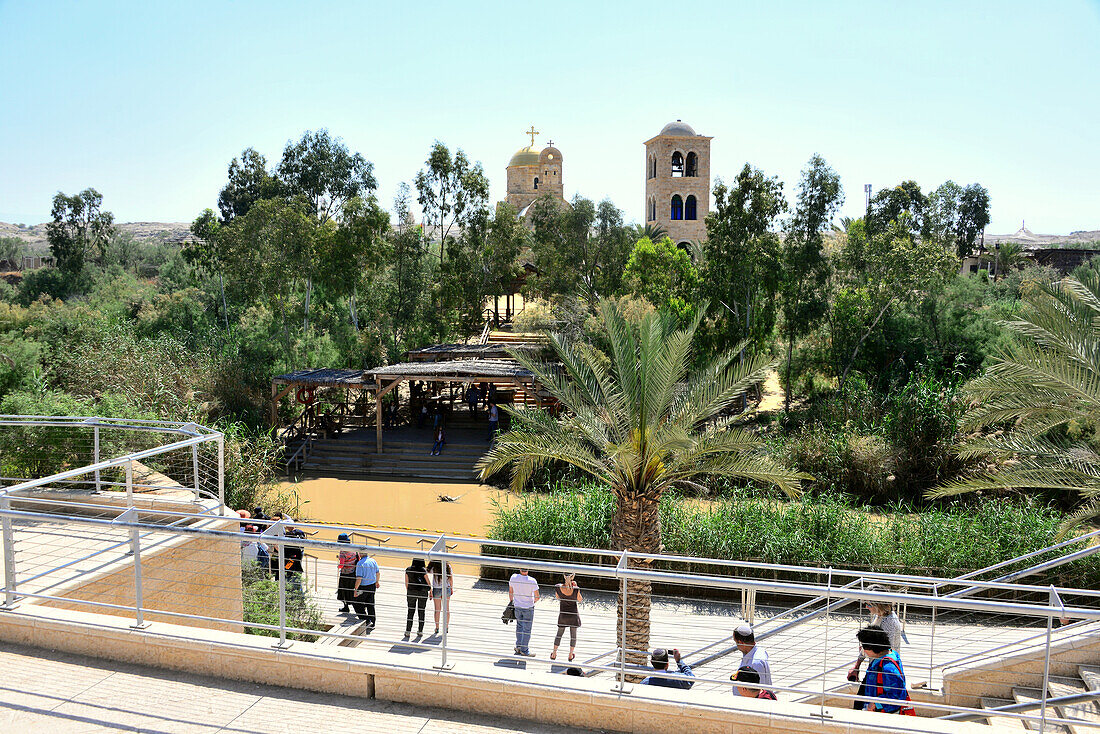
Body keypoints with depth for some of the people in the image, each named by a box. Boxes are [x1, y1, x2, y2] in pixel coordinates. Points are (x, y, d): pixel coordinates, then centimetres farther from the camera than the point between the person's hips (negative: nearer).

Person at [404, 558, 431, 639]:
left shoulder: (408, 570, -5)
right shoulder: (423, 570, -12)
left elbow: (406, 582, 1)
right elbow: (428, 582, -5)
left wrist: (408, 591, 14)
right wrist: (430, 590, 11)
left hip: (411, 592, 2)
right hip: (423, 593, -2)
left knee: (411, 611, 9)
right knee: (421, 611, 10)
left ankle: (408, 631, 6)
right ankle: (420, 631, 14)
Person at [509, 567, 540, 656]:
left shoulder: (513, 577, -13)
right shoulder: (532, 581, -23)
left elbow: (510, 592, 2)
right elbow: (537, 597, -16)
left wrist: (511, 602, 19)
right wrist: (534, 601, 8)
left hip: (517, 606, 4)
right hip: (528, 607, -4)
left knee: (519, 626, 22)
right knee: (527, 629, 8)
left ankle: (518, 646, 27)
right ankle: (524, 650, 16)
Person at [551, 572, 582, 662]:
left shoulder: (558, 588, -18)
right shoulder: (575, 589, -23)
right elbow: (580, 600, -6)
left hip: (563, 614, 2)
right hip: (574, 614, -2)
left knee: (559, 633, 20)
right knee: (573, 634, 17)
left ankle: (554, 654, 28)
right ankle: (571, 654, 28)